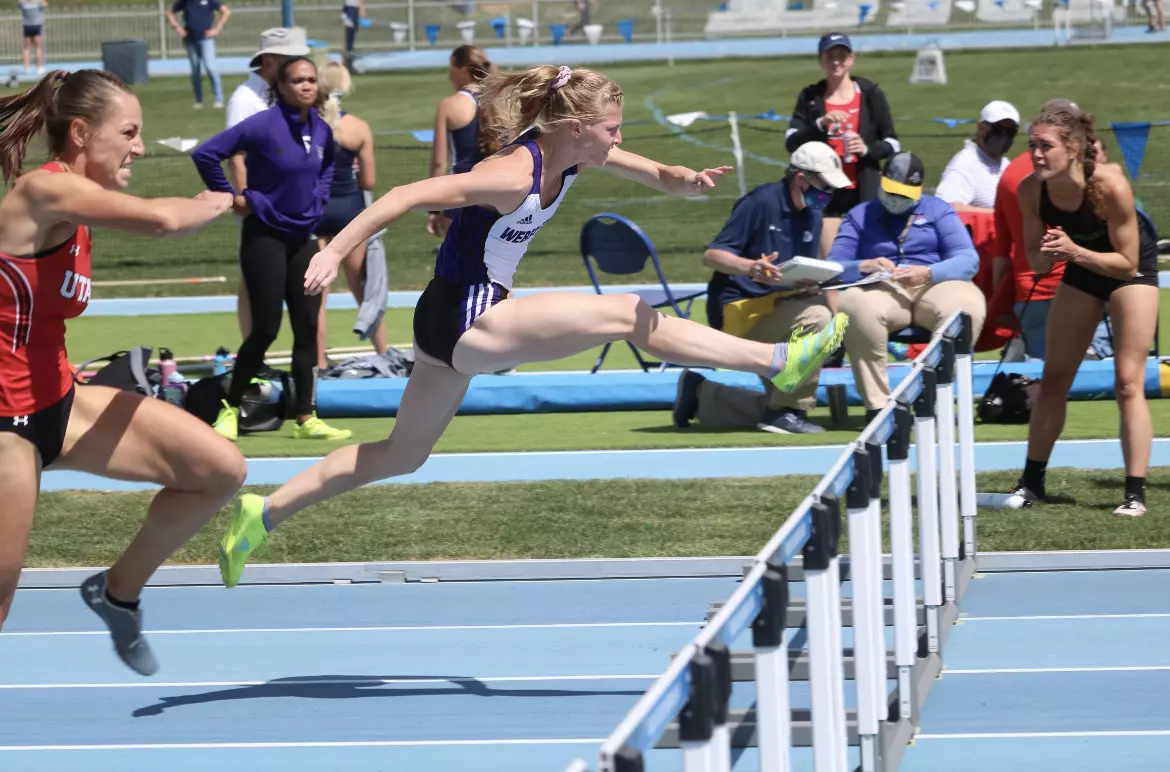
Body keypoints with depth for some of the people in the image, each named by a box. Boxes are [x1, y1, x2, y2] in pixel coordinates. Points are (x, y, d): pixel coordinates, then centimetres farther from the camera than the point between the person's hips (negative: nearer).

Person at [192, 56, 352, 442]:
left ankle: (306, 419, 6)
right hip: (264, 236, -6)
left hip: (303, 237, 6)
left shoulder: (322, 130, 2)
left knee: (308, 327, 1)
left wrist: (317, 199, 11)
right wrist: (230, 197, -13)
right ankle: (230, 408, 12)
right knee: (266, 328, -6)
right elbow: (205, 154, -20)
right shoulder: (263, 125, -17)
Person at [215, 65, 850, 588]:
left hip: (455, 324, 10)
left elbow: (660, 177, 5)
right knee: (631, 316, -13)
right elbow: (409, 195, -25)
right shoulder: (516, 175, -24)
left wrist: (690, 181, -19)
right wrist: (335, 251, -29)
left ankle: (262, 514, 21)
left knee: (403, 454, 19)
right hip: (465, 320, -10)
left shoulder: (575, 153, 1)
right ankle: (780, 362, -11)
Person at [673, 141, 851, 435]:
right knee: (816, 315, -32)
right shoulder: (763, 201, -13)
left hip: (775, 307, 8)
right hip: (737, 311, -8)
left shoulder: (813, 215, 8)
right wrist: (751, 267, -35)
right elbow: (712, 255, -16)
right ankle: (787, 411, -21)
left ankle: (700, 394, 25)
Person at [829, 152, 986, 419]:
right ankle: (877, 404, -34)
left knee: (967, 305, -36)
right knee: (854, 303, -37)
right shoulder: (859, 215, 19)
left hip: (934, 286, 0)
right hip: (882, 290, 0)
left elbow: (968, 261, 2)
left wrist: (929, 273, -17)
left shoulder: (938, 210, 17)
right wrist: (864, 266, -18)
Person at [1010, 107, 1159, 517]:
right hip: (1080, 270, 5)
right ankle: (1032, 481, 20)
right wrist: (1048, 254, -33)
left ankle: (1135, 493, -9)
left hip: (1131, 269, -5)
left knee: (1127, 383, -11)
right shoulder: (1030, 190, -22)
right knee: (1053, 379, 8)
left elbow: (1127, 263, -27)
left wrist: (1075, 251, -40)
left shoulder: (1110, 185, -35)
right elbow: (1036, 260, -9)